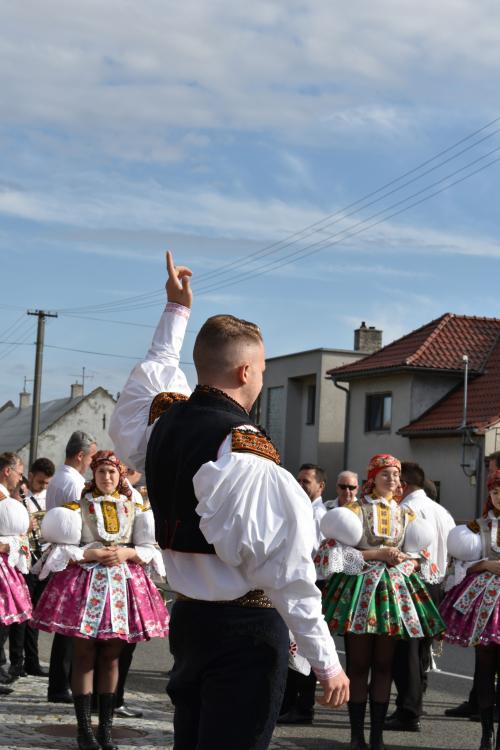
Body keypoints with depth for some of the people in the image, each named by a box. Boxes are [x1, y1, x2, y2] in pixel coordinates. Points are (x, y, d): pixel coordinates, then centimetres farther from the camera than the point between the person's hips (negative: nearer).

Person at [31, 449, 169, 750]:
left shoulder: (134, 507, 8)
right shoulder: (78, 505, 0)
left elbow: (149, 548, 6)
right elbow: (61, 546, -5)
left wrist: (127, 553, -11)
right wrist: (91, 554, -16)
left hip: (123, 582, 3)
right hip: (86, 580, -3)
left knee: (111, 657, 7)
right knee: (85, 656, 0)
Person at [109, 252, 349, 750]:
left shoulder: (162, 419, 1)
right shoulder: (247, 456, -20)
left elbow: (157, 371, 27)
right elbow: (286, 571, -20)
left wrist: (176, 310, 41)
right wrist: (326, 662, -14)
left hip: (186, 616, 8)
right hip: (246, 628, -8)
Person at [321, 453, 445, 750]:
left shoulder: (406, 514, 13)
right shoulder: (355, 509, 2)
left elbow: (415, 557, 13)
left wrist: (401, 559, -9)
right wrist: (378, 554, -15)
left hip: (395, 589, 4)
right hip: (360, 586, -3)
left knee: (384, 664, 5)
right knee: (359, 664, -1)